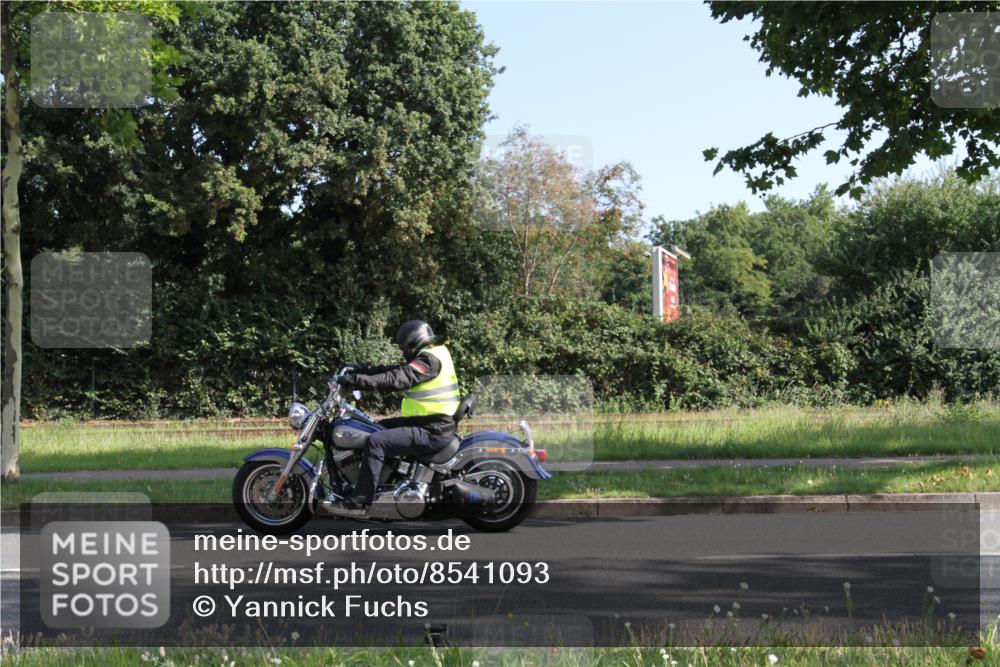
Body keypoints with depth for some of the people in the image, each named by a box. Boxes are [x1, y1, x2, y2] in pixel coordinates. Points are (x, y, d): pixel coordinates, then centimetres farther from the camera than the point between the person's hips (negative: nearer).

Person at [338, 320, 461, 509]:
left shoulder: (429, 360, -16)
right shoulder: (435, 354, 16)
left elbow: (398, 379, -26)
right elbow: (399, 371, 18)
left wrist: (358, 380, -27)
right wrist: (366, 369, 10)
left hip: (431, 433, -11)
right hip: (433, 425, 11)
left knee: (376, 442, -21)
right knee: (379, 428, 21)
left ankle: (361, 499, -20)